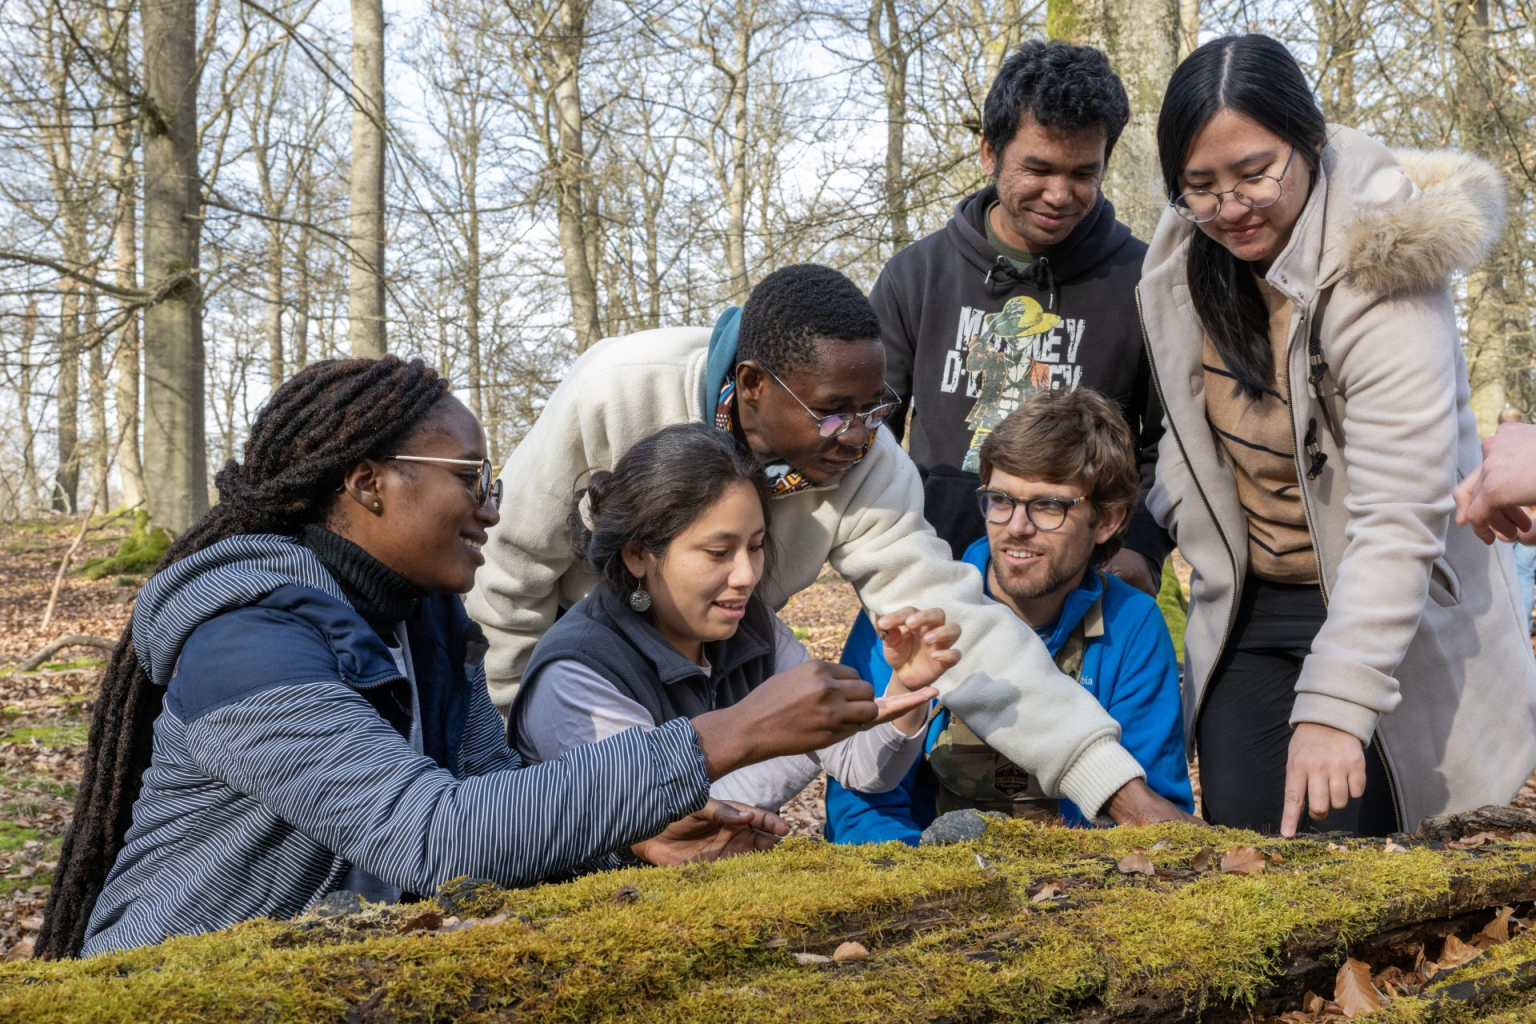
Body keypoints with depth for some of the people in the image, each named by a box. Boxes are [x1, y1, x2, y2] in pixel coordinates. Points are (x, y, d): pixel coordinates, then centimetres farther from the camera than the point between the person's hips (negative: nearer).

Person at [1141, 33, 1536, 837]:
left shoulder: (1383, 277, -23)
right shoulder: (1185, 260, -2)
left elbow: (1397, 522, -29)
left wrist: (1335, 705, -36)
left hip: (1387, 620, -5)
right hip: (1243, 612, 6)